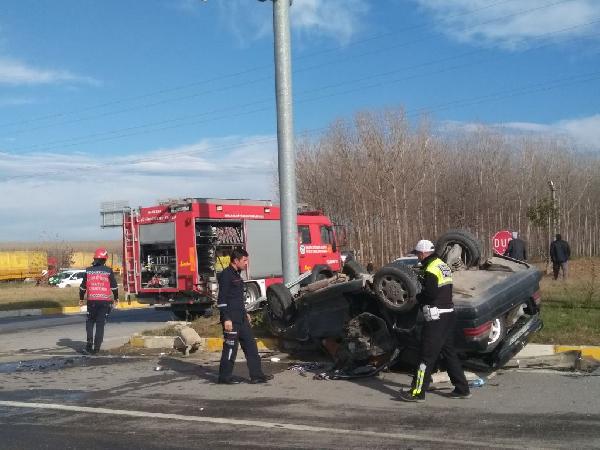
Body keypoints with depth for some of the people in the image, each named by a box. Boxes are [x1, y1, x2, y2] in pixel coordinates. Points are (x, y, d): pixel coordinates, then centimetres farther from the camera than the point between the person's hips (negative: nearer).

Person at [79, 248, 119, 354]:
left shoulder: (88, 271, 3)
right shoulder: (108, 271, -2)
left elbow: (83, 286, 8)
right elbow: (114, 286, 2)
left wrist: (81, 299, 20)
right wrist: (116, 298, 17)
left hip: (91, 301, 1)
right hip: (105, 301, -1)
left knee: (90, 321, 18)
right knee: (100, 324, 4)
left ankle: (90, 340, -2)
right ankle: (97, 347, 2)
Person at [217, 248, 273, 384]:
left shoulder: (237, 275, 15)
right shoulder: (226, 275, -14)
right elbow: (222, 299, -18)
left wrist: (245, 313, 24)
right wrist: (226, 319, -21)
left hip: (241, 318, 10)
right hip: (231, 319, -10)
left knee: (250, 345, 8)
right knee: (230, 347, -1)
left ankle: (256, 375, 11)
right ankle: (225, 376, 10)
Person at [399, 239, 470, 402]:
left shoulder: (431, 269, -16)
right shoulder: (443, 265, 14)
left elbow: (429, 294, -22)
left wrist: (418, 297, -3)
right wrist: (422, 296, 9)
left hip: (436, 319, -10)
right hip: (449, 314, 10)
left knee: (427, 355, -4)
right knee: (449, 352, 16)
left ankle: (417, 392, 1)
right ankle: (462, 389, 20)